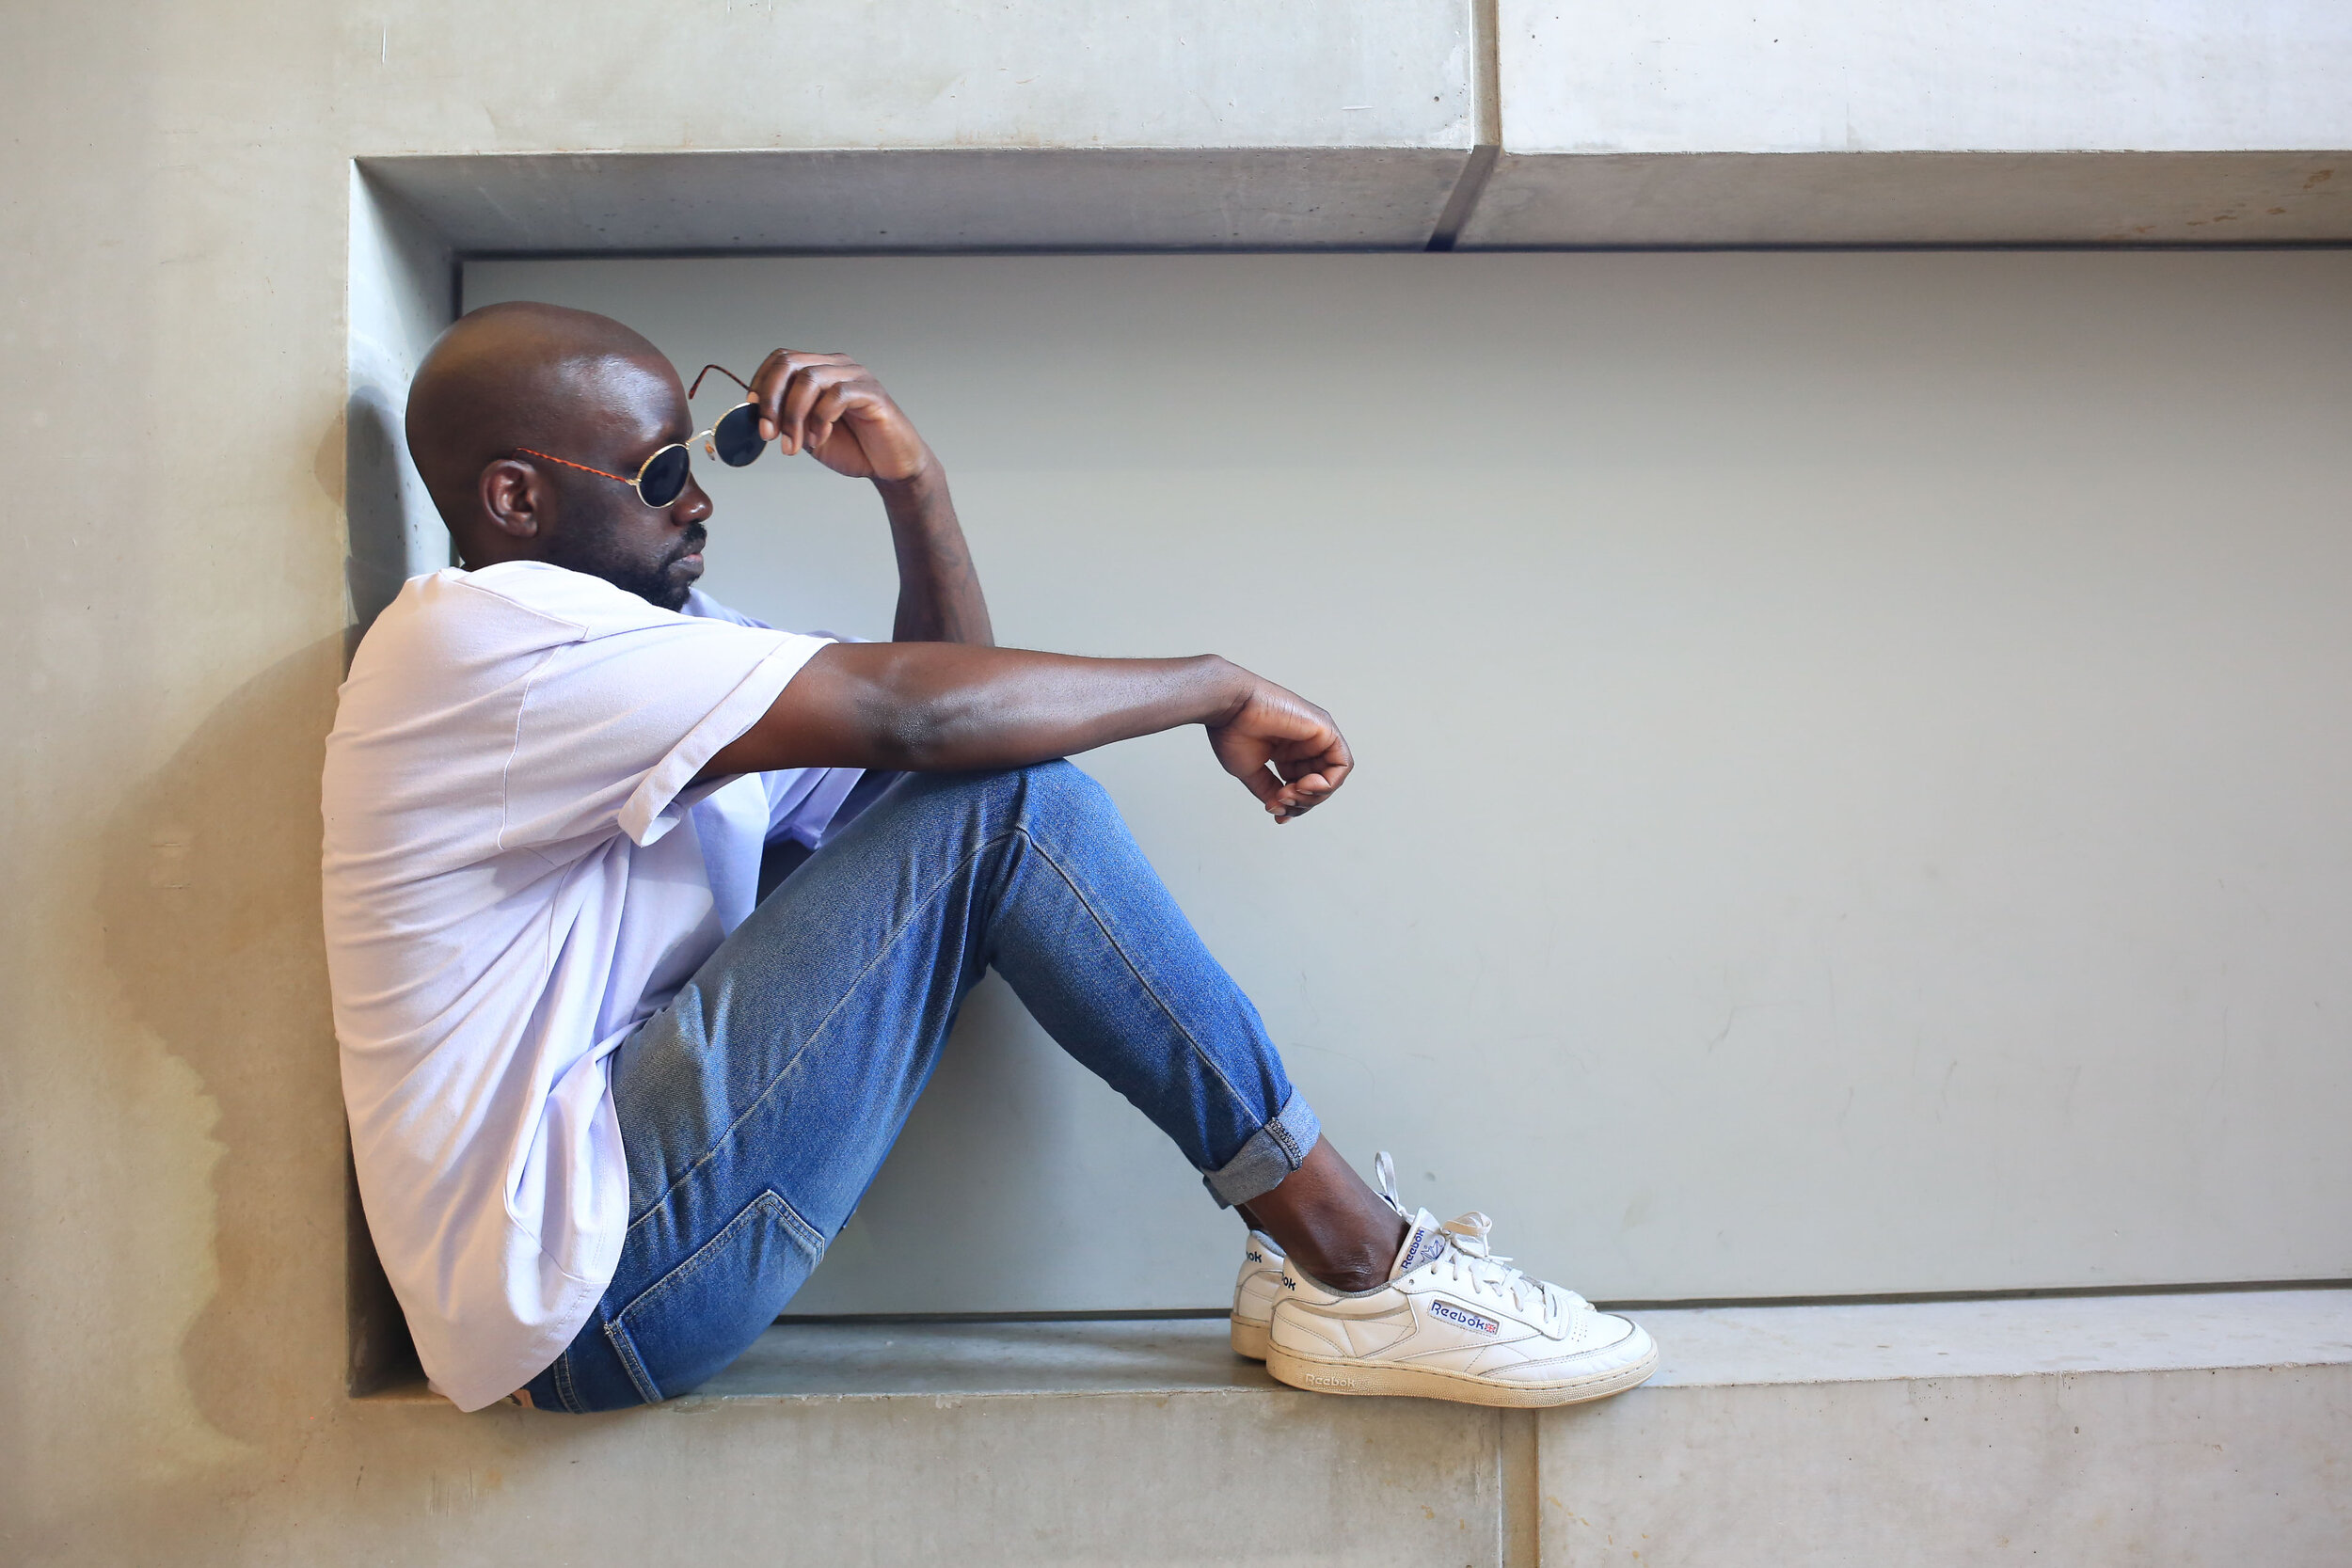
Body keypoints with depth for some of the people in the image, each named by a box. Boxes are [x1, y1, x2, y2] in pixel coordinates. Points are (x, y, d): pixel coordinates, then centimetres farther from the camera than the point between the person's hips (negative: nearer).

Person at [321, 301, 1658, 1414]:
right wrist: (1222, 689, -14)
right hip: (582, 1281, -9)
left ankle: (1322, 1254, -2)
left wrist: (911, 480, 0)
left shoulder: (640, 636, 17)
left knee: (977, 791, 1)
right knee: (1000, 800, -19)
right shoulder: (475, 633, -13)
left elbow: (945, 706, 11)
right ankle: (1358, 1269, -11)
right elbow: (904, 710, -23)